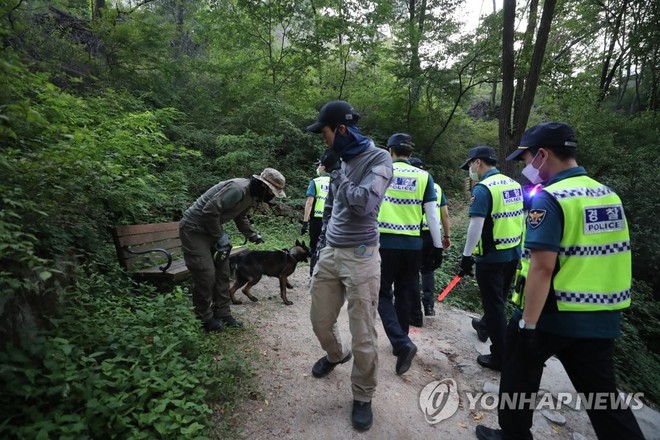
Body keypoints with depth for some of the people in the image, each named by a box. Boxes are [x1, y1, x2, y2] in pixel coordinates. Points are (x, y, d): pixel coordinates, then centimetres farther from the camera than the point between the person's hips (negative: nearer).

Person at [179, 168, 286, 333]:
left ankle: (223, 313, 20)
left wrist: (253, 235, 13)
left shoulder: (251, 195, 4)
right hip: (194, 229, -10)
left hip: (211, 229, 10)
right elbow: (210, 210, -31)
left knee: (222, 272, 9)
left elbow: (241, 217, 21)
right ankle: (205, 319, 9)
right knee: (206, 274, -8)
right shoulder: (238, 189, -28)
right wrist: (220, 236, -20)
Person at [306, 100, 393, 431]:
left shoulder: (378, 159, -9)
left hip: (360, 257, -7)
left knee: (363, 335, 3)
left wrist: (338, 177, -9)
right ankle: (335, 354, 49)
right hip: (330, 254, 7)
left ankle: (363, 397, 26)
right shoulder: (340, 161, 12)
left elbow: (364, 203, -24)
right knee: (320, 320, 17)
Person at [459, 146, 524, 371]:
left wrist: (466, 255, -16)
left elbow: (476, 225, -22)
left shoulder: (483, 188, -16)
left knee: (494, 304, 3)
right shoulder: (514, 184, 8)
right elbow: (518, 218, 15)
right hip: (513, 253, 8)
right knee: (498, 299, 25)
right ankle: (485, 325, 49)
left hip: (491, 256, -8)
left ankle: (500, 357, 14)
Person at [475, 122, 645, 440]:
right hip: (603, 318, 7)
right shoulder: (609, 195, 7)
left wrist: (527, 324, -19)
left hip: (554, 316, -6)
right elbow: (604, 258, 14)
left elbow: (542, 268, -24)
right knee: (602, 394, 17)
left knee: (520, 375, 16)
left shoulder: (549, 199, -18)